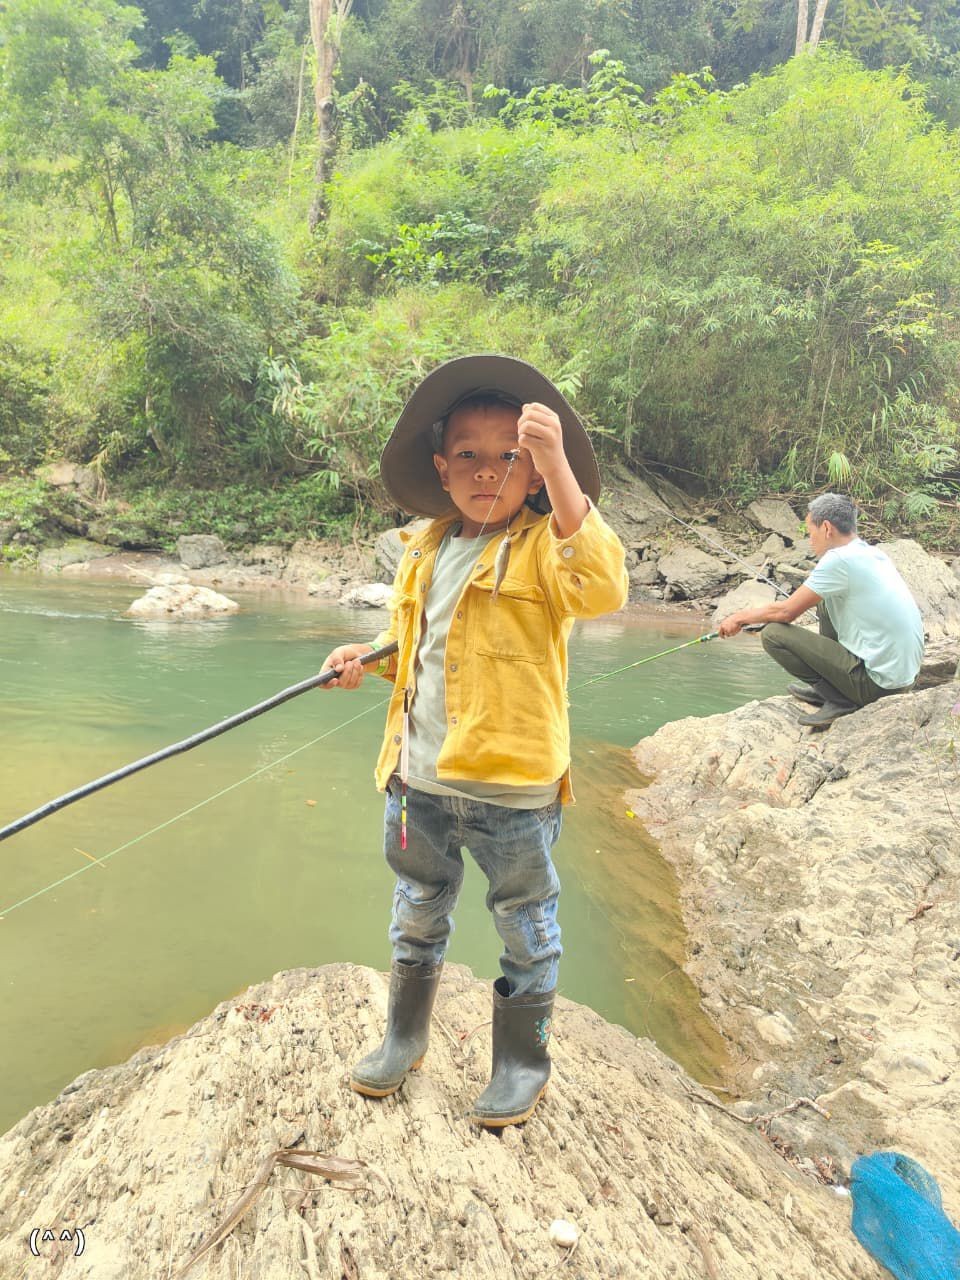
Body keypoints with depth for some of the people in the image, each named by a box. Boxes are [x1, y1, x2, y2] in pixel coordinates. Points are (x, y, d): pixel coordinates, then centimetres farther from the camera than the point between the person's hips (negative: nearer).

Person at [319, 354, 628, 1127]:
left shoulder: (544, 543, -12)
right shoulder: (426, 548, 8)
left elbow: (602, 591, -35)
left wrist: (557, 468, -37)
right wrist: (368, 659, 3)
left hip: (513, 788, -6)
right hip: (419, 780, 6)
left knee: (526, 926, 15)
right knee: (418, 917, 24)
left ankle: (522, 1061, 38)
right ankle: (406, 1036, 47)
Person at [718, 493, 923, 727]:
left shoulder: (839, 559, -17)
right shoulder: (874, 554, 9)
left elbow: (786, 612, -11)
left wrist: (741, 617, 3)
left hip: (878, 683, -9)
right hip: (905, 671, 9)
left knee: (773, 633, -9)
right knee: (826, 602, 22)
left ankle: (841, 699, -5)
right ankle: (825, 689, 23)